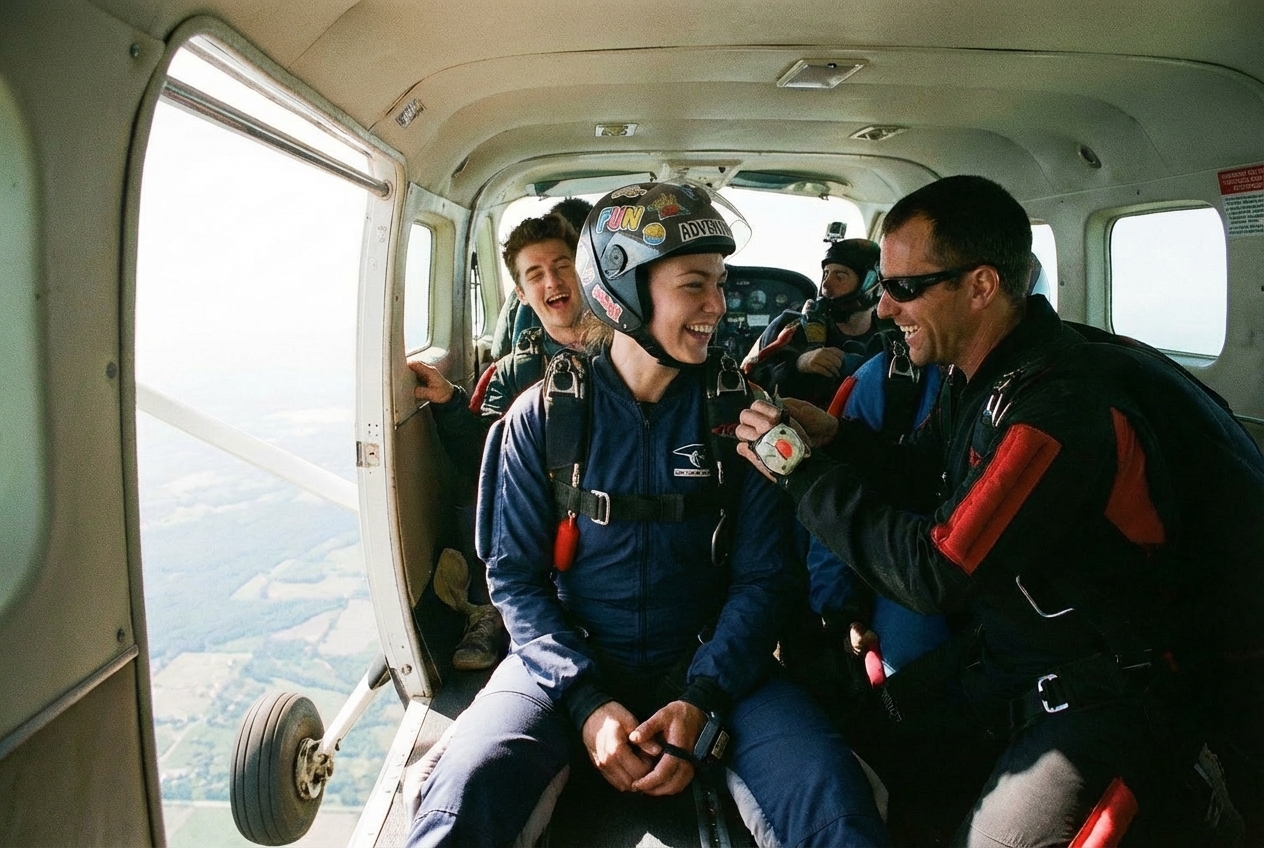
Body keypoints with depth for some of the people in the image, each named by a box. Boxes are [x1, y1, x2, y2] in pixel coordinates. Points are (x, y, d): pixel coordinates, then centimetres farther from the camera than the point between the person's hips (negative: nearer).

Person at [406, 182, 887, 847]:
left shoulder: (737, 412, -2)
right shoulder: (543, 416, -4)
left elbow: (759, 577, -1)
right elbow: (515, 575, -2)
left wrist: (704, 698, -15)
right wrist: (587, 699, -15)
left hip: (709, 664, 1)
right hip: (569, 661, 0)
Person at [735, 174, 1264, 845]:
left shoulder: (1067, 407, -30)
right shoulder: (981, 374, -1)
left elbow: (933, 572, -28)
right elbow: (917, 479, 9)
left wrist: (804, 471, -21)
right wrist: (832, 438, -10)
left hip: (1117, 683, -8)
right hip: (1008, 649, 8)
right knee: (861, 763, 7)